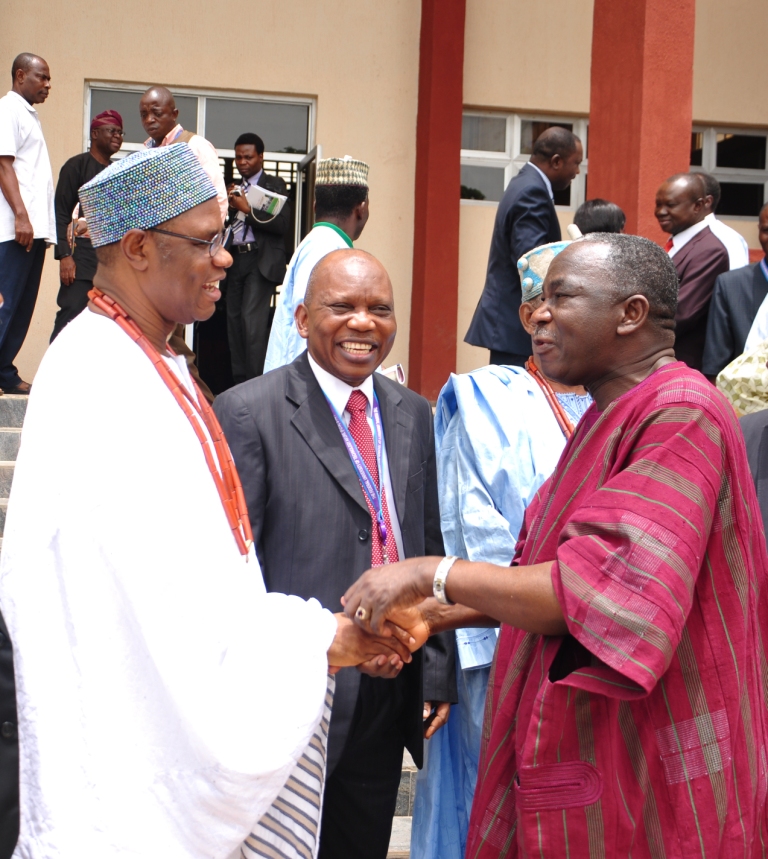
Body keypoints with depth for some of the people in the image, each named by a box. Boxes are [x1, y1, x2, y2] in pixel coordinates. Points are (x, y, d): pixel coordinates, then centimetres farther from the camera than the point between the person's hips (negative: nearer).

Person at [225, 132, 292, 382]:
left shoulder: (274, 185, 2)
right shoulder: (235, 188, 19)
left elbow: (283, 224, -9)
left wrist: (248, 209, -13)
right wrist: (228, 206, -3)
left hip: (261, 260, -6)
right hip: (235, 259, 6)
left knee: (252, 319, -14)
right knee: (234, 319, 2)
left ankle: (256, 381, -11)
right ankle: (239, 381, 7)